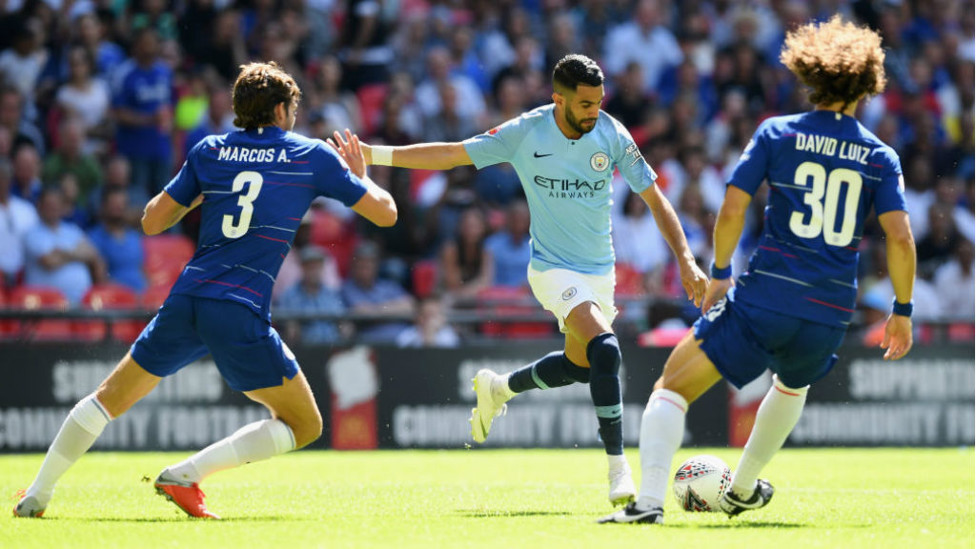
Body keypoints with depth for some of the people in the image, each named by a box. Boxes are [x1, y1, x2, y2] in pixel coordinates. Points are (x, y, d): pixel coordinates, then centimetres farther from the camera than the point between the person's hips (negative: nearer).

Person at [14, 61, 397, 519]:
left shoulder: (210, 152, 14)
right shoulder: (312, 156, 7)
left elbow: (151, 222, 17)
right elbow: (385, 213, 10)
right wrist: (358, 172, 29)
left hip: (186, 298, 4)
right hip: (241, 313, -4)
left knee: (110, 398, 22)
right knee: (305, 425, 7)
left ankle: (36, 495, 20)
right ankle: (185, 474, -6)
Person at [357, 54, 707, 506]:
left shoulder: (613, 136, -10)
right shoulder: (525, 134, -15)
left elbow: (654, 199, -2)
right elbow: (452, 155, -6)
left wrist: (685, 260, -10)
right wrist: (376, 154, -10)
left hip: (600, 271, 5)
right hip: (553, 268, -5)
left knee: (579, 365, 17)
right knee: (605, 351, -26)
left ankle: (499, 388, 45)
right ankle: (618, 469, -21)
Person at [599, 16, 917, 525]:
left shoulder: (777, 133, 2)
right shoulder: (879, 156, 6)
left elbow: (732, 210, -4)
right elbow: (900, 238, -2)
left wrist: (720, 273, 10)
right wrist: (902, 311, 8)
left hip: (764, 298, -3)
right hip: (831, 312, 3)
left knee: (673, 387, 2)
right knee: (793, 386, 37)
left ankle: (649, 500, -19)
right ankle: (742, 491, 50)